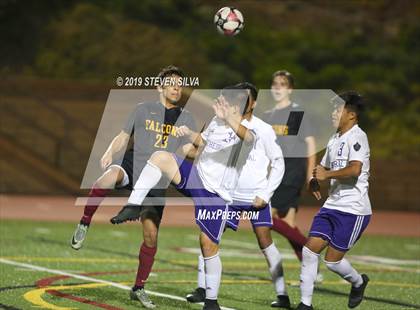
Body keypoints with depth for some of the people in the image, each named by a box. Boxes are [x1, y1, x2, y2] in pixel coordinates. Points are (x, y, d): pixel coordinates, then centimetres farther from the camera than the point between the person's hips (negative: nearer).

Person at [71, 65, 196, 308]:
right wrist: (110, 152, -6)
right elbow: (123, 137, 13)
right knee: (110, 176, -39)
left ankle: (139, 288, 14)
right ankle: (84, 224, -22)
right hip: (131, 167, -2)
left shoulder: (186, 119, 11)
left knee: (151, 235, -2)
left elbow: (186, 152, 8)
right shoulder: (143, 110, 8)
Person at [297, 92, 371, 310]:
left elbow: (355, 170, -27)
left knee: (332, 260, -4)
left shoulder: (357, 137, -12)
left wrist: (326, 175, -18)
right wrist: (315, 181, 6)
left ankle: (358, 282, 27)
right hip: (332, 205, 8)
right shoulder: (335, 139, 16)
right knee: (310, 249, -3)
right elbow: (324, 168, 27)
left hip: (354, 210, -8)